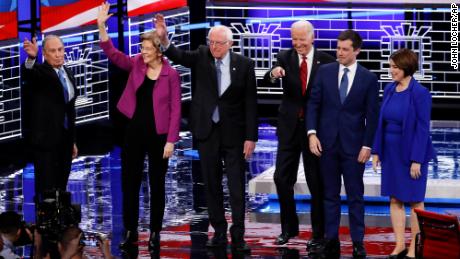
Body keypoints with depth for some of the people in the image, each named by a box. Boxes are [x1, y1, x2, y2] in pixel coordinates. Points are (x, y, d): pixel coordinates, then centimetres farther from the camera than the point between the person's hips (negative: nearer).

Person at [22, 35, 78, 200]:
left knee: (60, 189, 10)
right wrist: (31, 57, -56)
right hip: (46, 140, -6)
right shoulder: (40, 72, -7)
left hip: (65, 139, 7)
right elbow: (27, 73, -33)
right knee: (46, 190, -7)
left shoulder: (68, 74, 13)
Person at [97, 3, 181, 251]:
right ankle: (130, 231, 17)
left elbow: (175, 109, -8)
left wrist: (171, 140, -12)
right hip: (134, 132, 3)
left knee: (157, 185, 7)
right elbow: (112, 53, -10)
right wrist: (101, 26, -23)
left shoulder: (171, 74, -10)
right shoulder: (136, 64, 0)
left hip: (158, 135, -3)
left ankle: (155, 232, 17)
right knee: (129, 183, 7)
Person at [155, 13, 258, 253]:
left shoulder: (244, 64, -5)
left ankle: (238, 236, 4)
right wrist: (164, 39, -40)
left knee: (237, 186, -1)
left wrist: (251, 137, -7)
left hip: (234, 132, -2)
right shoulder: (202, 57, 0)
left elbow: (250, 102, -4)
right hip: (206, 130, 2)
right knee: (212, 184, 8)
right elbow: (179, 56, -19)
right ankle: (219, 232, 18)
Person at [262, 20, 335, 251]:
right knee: (282, 178, 3)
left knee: (316, 182, 4)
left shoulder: (326, 61, -4)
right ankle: (289, 228, 19)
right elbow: (266, 81, -14)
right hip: (289, 126, 2)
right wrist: (273, 74, -36)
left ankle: (318, 233, 14)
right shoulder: (285, 58, 1)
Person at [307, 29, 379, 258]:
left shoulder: (368, 79, -2)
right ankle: (331, 240, 12)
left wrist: (367, 145, -6)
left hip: (353, 145, -2)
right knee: (330, 194, 8)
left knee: (355, 196, 2)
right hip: (327, 143, 2)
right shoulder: (324, 72, 3)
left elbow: (372, 116, -1)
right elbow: (314, 104, 3)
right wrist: (312, 133, -8)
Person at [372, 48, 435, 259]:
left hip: (411, 153, -6)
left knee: (415, 201, 5)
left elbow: (422, 128, -14)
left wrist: (416, 160, -16)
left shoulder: (420, 93, -14)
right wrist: (377, 151, 6)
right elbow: (381, 122, 9)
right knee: (394, 199, 8)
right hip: (391, 152, 6)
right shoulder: (389, 90, 4)